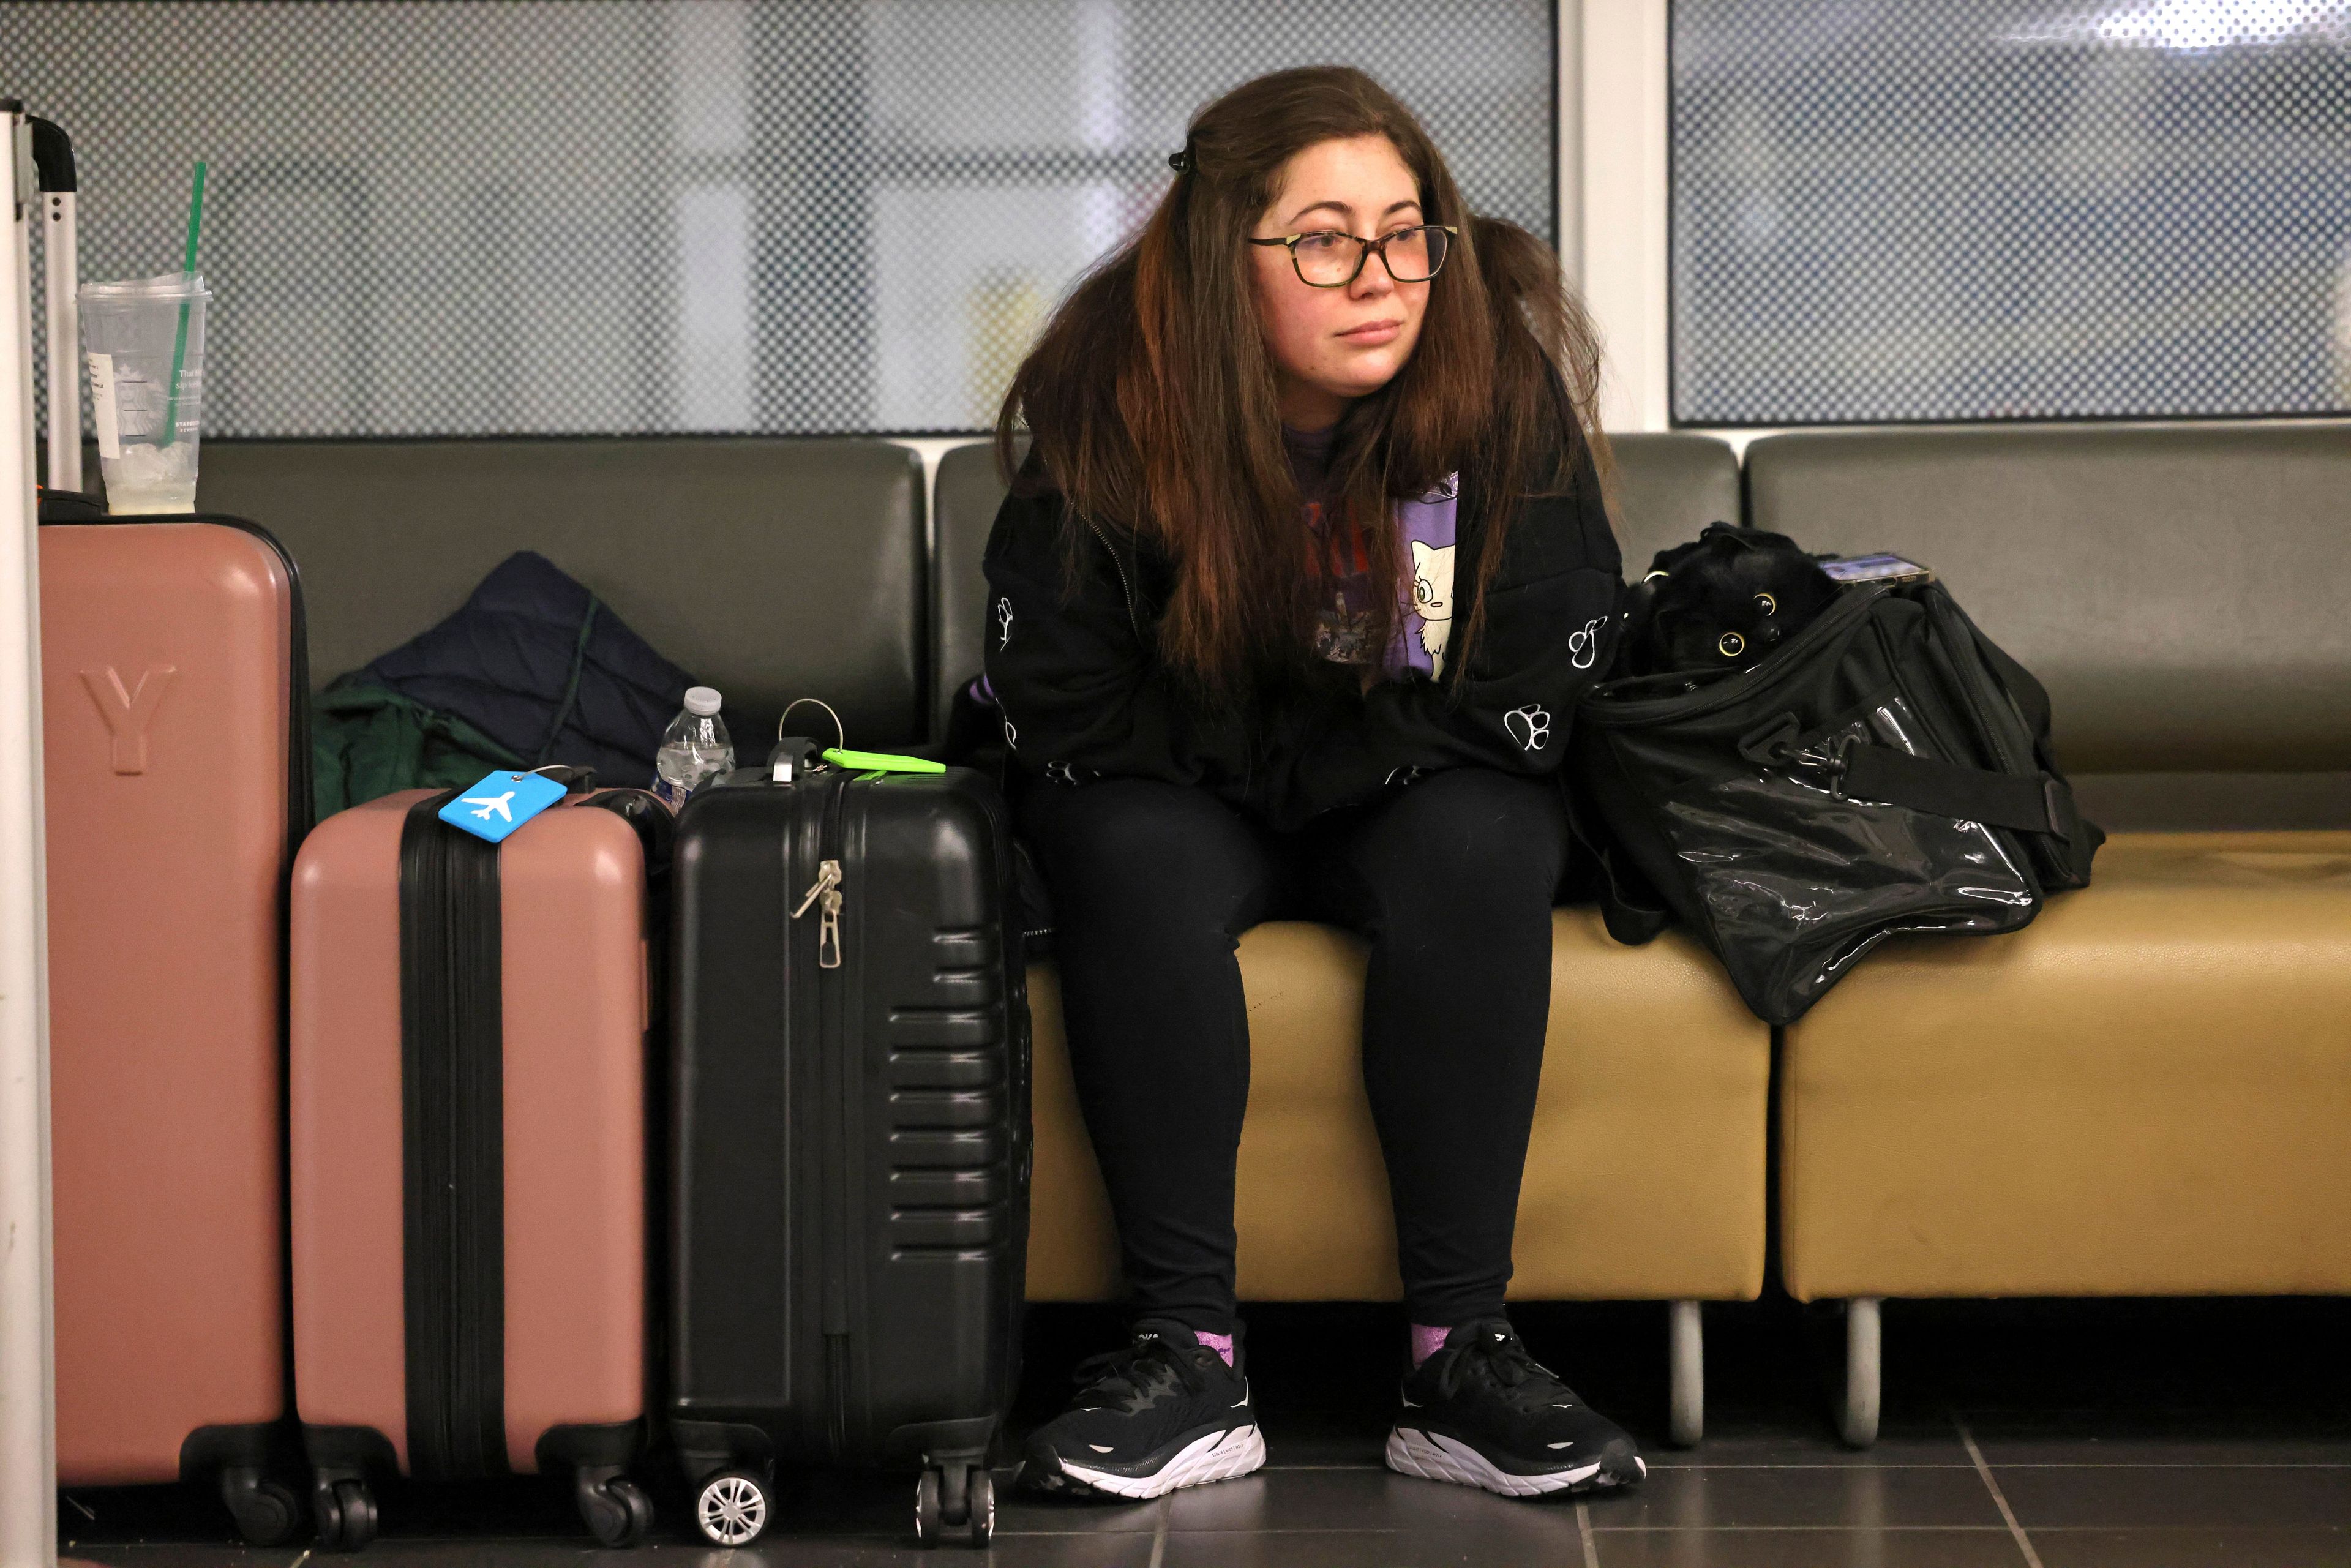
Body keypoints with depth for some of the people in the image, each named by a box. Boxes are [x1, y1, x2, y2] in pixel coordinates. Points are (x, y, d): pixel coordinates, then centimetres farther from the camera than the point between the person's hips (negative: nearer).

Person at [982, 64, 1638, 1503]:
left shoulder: (1503, 377, -15)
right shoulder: (1114, 407, -16)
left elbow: (1530, 700, -13)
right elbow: (1062, 710, -14)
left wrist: (1316, 755, -15)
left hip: (1408, 797, 0)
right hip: (1190, 801, 0)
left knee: (1478, 840, -32)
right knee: (1138, 856, -33)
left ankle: (1461, 1354, -33)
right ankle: (1190, 1356, -32)